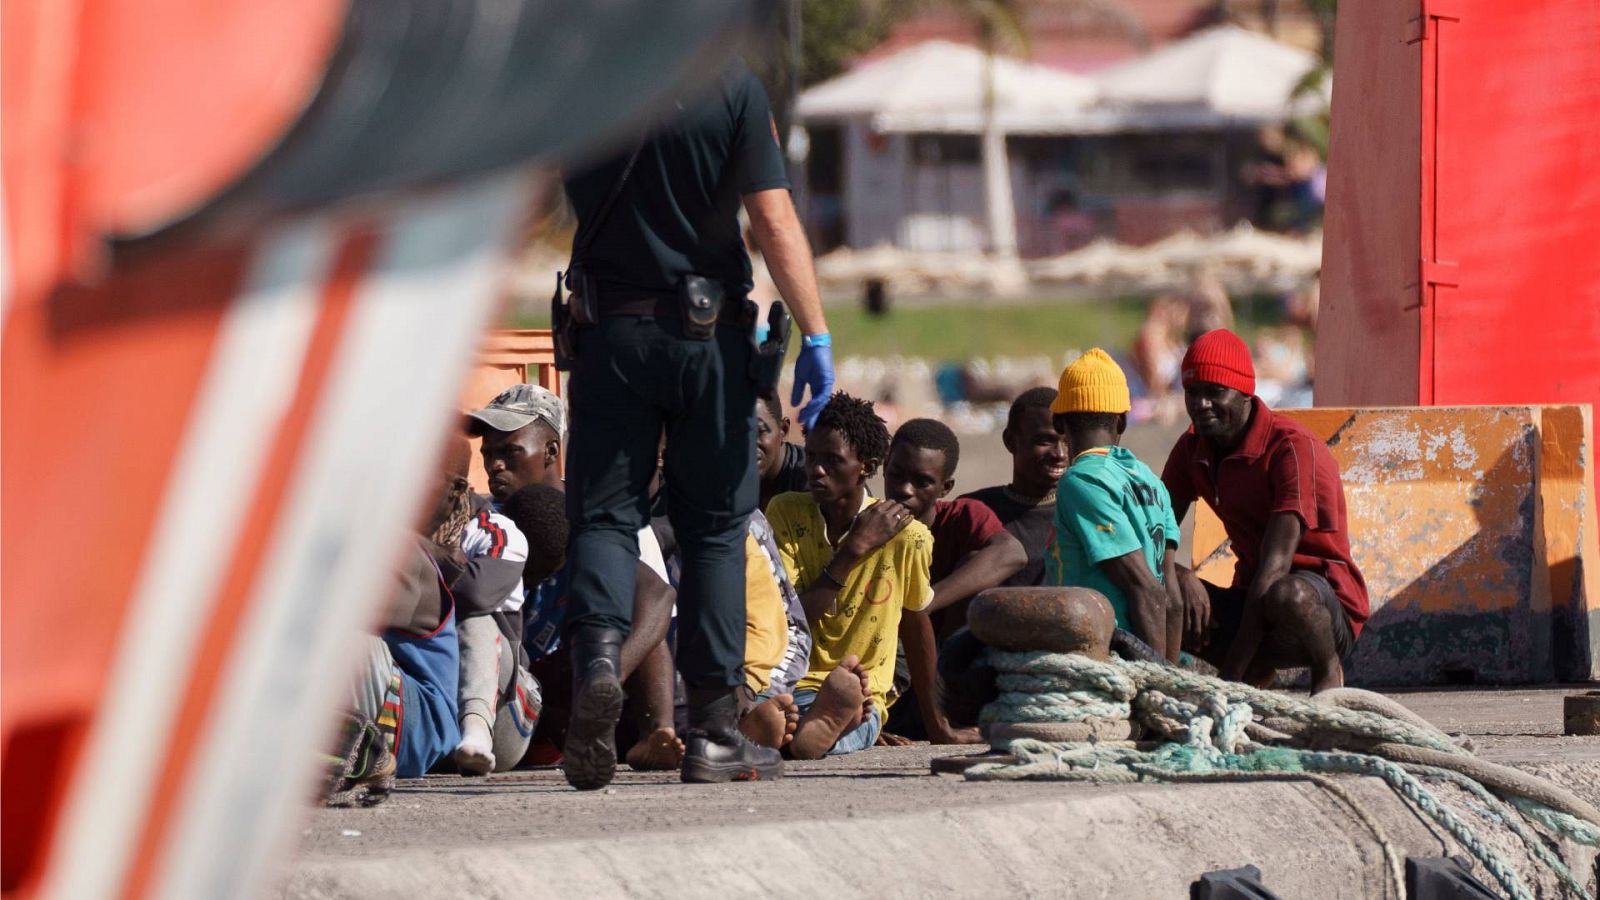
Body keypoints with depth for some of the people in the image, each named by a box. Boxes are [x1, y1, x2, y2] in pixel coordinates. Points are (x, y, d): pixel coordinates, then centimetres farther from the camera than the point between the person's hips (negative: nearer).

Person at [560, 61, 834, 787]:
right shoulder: (732, 87, -7)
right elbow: (774, 221, -11)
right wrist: (815, 337, -8)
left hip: (611, 335, 1)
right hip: (708, 339, -1)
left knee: (603, 514, 5)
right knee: (715, 524, 9)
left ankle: (596, 651, -26)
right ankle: (714, 732, 7)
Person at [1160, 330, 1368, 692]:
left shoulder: (1295, 448, -18)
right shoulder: (1192, 449, 5)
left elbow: (1275, 564, -25)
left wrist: (1232, 674, -30)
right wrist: (1181, 578, -21)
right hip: (1250, 600, 7)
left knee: (1287, 594, -41)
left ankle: (1328, 672, -9)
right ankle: (1256, 672, 3)